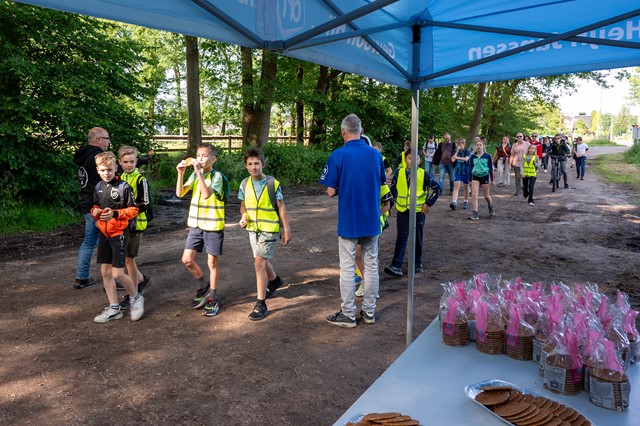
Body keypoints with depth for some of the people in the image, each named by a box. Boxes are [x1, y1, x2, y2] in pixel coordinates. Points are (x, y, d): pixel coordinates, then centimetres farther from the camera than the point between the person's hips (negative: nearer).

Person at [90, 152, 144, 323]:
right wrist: (95, 211, -2)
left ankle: (136, 298, 19)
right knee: (105, 272, 9)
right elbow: (95, 205, 21)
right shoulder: (98, 187, 8)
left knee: (117, 273, -8)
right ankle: (114, 309, 20)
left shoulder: (123, 186, -11)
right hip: (104, 233, 7)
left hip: (119, 233, -7)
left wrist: (115, 214, -21)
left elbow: (133, 210, -9)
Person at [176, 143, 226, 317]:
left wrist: (199, 172, -29)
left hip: (213, 226, -5)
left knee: (212, 262, 5)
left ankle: (212, 299, 19)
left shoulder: (216, 175, -12)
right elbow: (180, 193, -2)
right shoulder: (195, 175, 6)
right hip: (195, 224, 6)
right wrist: (180, 174, -12)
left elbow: (206, 194, -29)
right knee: (187, 260, 4)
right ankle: (203, 286, 29)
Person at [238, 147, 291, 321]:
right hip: (253, 228, 6)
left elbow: (281, 207, -5)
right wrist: (244, 216, -12)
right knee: (262, 261, 21)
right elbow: (243, 205, 11)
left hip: (269, 229, -5)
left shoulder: (273, 184, -12)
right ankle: (274, 280, 53)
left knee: (259, 263, -13)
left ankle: (261, 305, -5)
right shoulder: (245, 184, 0)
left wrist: (286, 229, -5)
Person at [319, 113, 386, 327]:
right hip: (372, 221, 4)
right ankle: (369, 311, 24)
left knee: (347, 268, 6)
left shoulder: (338, 155, -13)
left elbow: (331, 191, -12)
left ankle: (348, 314, 15)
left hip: (348, 222, -4)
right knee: (371, 266, 14)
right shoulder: (376, 154, 0)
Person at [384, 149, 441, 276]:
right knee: (401, 238, -3)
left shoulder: (423, 174, -6)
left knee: (417, 238, 11)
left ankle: (418, 263, 28)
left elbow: (438, 188, -1)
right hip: (402, 211, 1)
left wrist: (428, 203, -3)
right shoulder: (399, 173, -1)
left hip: (418, 211, -1)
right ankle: (396, 266, -7)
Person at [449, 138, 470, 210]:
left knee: (466, 187, 11)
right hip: (458, 171, 2)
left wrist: (458, 157, -36)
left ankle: (466, 202, 26)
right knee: (456, 187, -12)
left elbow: (466, 159, -23)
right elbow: (453, 159, -9)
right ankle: (454, 202, -23)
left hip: (466, 172, -2)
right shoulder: (455, 151, 5)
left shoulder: (467, 151, -5)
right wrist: (457, 151, -13)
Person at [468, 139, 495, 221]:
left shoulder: (487, 156, -4)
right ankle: (475, 214, -9)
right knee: (474, 194, -12)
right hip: (475, 176, 2)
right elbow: (470, 168, 7)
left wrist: (492, 180, 1)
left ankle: (491, 207, 41)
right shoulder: (473, 156, 2)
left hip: (485, 176, -1)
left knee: (486, 195, 10)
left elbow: (491, 168, 0)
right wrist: (470, 180, 6)